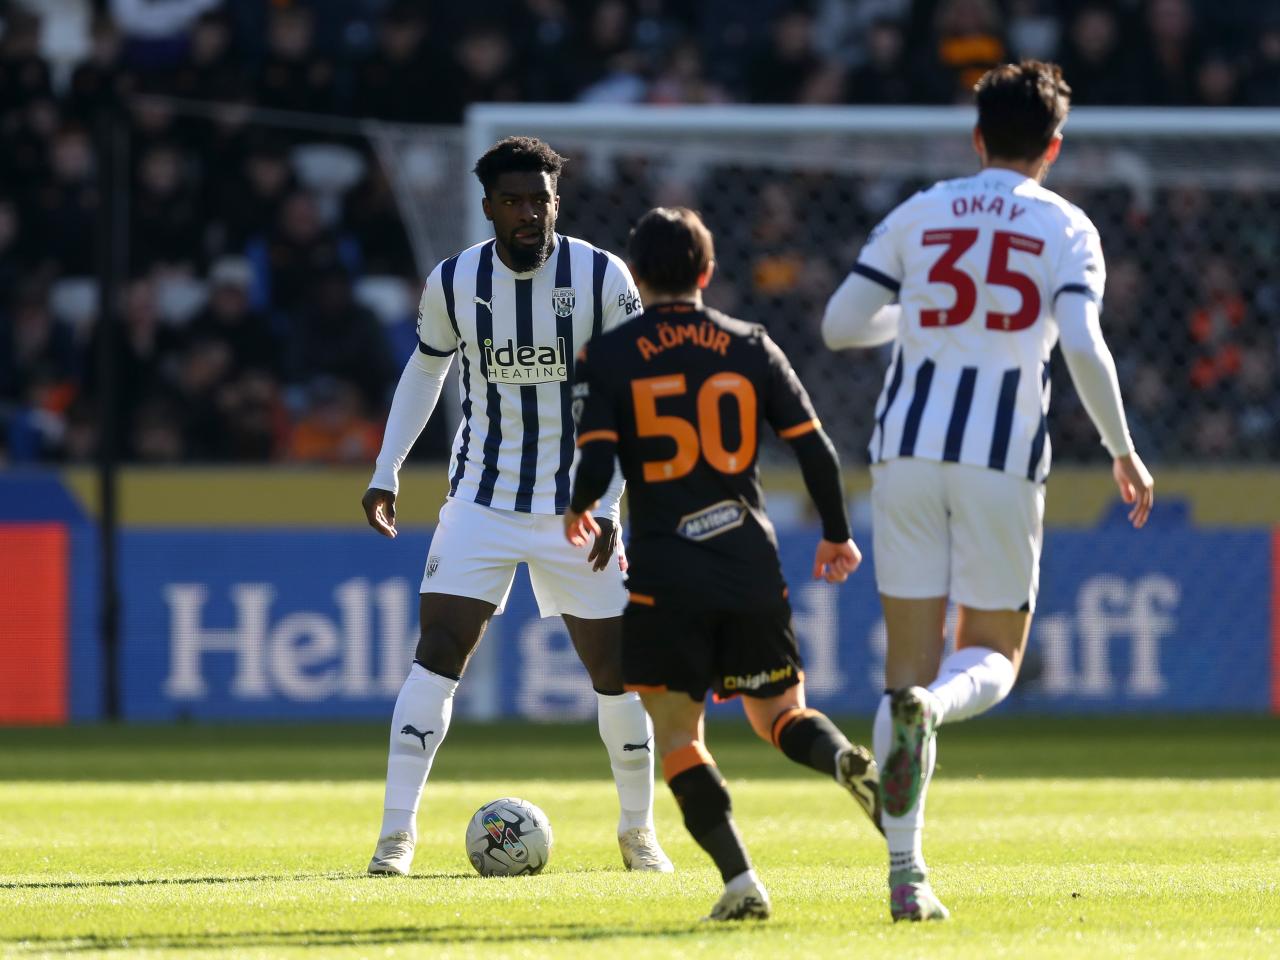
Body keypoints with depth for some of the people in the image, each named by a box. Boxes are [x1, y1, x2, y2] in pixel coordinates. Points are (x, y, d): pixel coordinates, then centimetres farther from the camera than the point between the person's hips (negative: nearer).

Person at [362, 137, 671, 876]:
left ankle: (639, 833, 20)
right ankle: (397, 834, -8)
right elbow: (426, 370, 13)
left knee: (617, 671, 2)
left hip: (577, 508, 0)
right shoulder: (453, 283, -5)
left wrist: (608, 504, -16)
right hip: (481, 502, 0)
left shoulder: (603, 278, -11)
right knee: (437, 657, -12)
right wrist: (386, 473, 8)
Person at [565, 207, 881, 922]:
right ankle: (844, 757, -20)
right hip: (753, 568, 3)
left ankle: (741, 881, -12)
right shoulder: (751, 346, 6)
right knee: (779, 713, 15)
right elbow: (815, 449, 5)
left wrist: (579, 513, 14)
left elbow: (596, 464, -9)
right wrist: (838, 536, 19)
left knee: (678, 735, 5)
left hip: (665, 575, -3)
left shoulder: (608, 358, -1)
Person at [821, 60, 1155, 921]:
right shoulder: (1066, 229, 1)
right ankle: (930, 707, -27)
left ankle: (906, 875, -2)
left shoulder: (920, 215, 8)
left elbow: (839, 325, 7)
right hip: (1004, 458, -2)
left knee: (911, 660, 6)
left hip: (908, 452, 2)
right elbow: (1083, 348, -13)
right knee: (993, 657, 12)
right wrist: (1124, 452, -3)